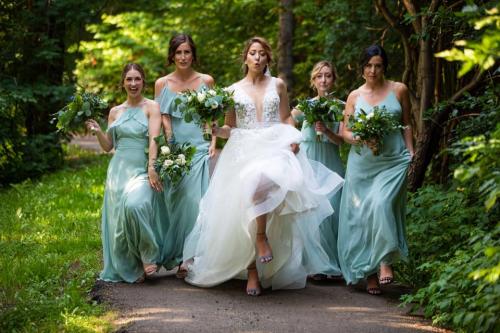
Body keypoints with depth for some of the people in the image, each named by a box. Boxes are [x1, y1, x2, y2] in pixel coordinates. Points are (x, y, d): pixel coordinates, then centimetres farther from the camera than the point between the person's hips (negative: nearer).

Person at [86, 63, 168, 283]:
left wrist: (152, 168, -22)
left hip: (142, 169, -5)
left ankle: (149, 257, -13)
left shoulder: (151, 107, 2)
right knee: (118, 217, 0)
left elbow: (154, 139, -10)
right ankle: (126, 269, 12)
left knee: (134, 205, -29)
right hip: (118, 170, 5)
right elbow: (108, 146, 18)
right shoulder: (115, 112, 15)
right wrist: (97, 131, 0)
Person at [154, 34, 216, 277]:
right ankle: (179, 257, 7)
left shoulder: (206, 81, 7)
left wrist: (213, 143, -2)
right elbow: (161, 120, 4)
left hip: (200, 148, 0)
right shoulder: (162, 84, 6)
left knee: (197, 201, -7)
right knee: (177, 201, 0)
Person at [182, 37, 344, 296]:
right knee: (244, 211, -13)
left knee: (262, 178, -37)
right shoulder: (233, 90, 13)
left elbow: (286, 118, 17)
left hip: (274, 148, -1)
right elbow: (230, 129, 14)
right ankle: (252, 273, -8)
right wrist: (216, 131, -7)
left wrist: (293, 138, -2)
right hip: (244, 152, 1)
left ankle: (262, 236, -21)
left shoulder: (277, 85, 14)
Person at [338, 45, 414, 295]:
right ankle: (369, 273, 8)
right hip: (362, 163, 2)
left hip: (393, 161, -2)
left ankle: (385, 262, -13)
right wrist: (360, 139, -13)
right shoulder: (355, 96, 9)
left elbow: (406, 125, 12)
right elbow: (344, 131, 8)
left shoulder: (398, 90, 6)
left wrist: (411, 153, 2)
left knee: (382, 205, -23)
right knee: (361, 215, 0)